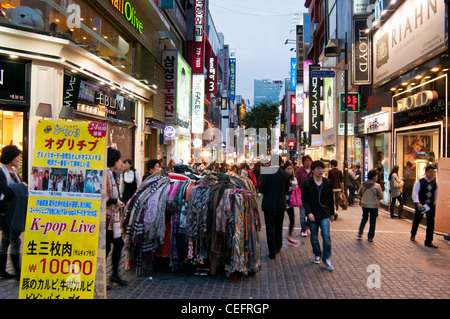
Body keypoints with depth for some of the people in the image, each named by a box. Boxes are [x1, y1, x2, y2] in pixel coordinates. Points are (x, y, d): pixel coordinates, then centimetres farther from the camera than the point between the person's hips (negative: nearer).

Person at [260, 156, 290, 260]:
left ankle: (272, 252, 5)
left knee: (270, 228, 4)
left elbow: (262, 188, -14)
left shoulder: (265, 173, -12)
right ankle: (278, 247, 33)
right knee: (279, 227, 20)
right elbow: (287, 189, 4)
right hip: (281, 204, 2)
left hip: (268, 204, -2)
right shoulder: (285, 174, -6)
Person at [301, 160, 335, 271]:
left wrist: (332, 213, 13)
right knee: (314, 237, 11)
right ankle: (317, 255, 29)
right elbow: (304, 199, -7)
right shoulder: (307, 183, -5)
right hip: (312, 214, -1)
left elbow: (330, 199, 11)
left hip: (324, 214, 1)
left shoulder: (328, 182, 3)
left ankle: (327, 258, 4)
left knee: (326, 236, -7)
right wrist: (309, 212, -18)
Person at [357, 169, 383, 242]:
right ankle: (370, 237, 12)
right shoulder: (377, 186, -14)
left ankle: (360, 233, 12)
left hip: (364, 205, 4)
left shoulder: (364, 184, -3)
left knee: (364, 219, 21)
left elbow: (359, 193, 6)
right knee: (372, 221, 8)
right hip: (374, 205, -3)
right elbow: (381, 196, -7)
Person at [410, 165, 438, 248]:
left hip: (431, 206, 3)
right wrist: (418, 203, -29)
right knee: (417, 220, 14)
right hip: (421, 205, -3)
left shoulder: (434, 183, 2)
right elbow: (415, 193, -18)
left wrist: (434, 203, 14)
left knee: (431, 223, -2)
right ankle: (413, 235, 40)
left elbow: (435, 194, 16)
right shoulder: (420, 182, -12)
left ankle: (428, 242, 5)